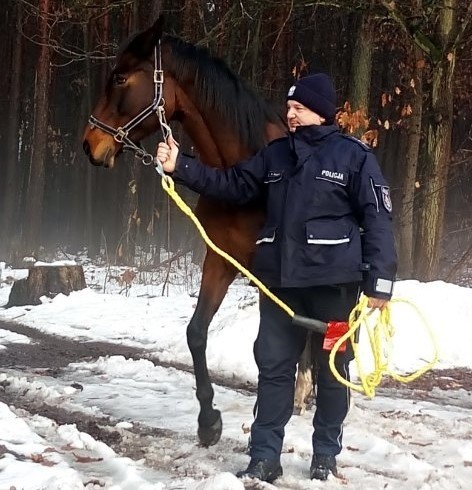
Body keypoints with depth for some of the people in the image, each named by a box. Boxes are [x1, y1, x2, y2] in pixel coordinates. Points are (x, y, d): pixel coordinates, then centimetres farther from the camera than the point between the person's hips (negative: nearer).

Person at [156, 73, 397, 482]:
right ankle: (265, 457, 11)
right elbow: (232, 185, 13)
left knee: (332, 370, 7)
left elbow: (378, 220, -7)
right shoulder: (275, 154, 11)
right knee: (273, 367, 5)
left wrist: (379, 281, -14)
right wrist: (181, 167, 0)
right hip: (280, 281, 5)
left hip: (333, 282, -4)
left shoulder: (354, 155, -4)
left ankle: (326, 457, 20)